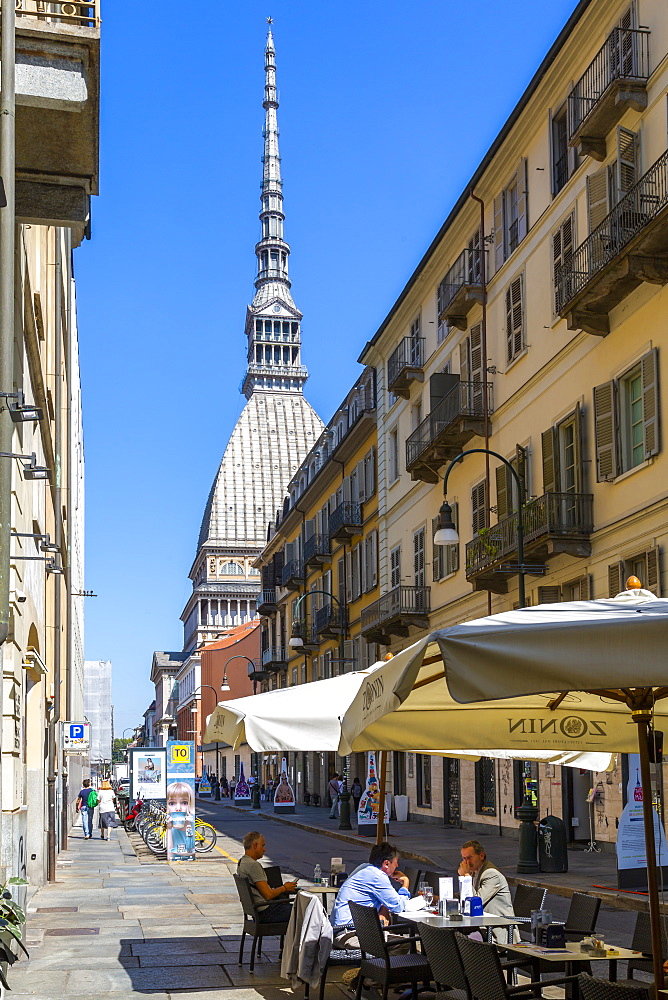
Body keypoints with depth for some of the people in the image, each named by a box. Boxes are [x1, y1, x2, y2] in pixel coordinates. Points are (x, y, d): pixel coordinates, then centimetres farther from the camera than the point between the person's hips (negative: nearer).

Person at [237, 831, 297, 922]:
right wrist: (284, 888, -4)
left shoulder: (241, 862, 11)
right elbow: (268, 895, -21)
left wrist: (281, 888, 11)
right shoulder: (254, 865, -20)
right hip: (266, 913, -10)